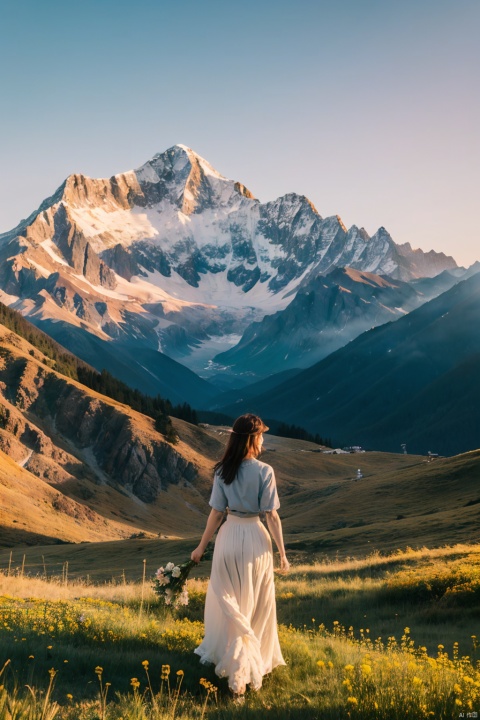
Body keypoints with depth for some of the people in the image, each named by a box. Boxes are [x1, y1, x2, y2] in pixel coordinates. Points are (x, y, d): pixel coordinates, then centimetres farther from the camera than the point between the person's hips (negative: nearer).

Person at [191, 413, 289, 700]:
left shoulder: (223, 471, -5)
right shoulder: (265, 471, -13)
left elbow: (216, 513, -3)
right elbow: (272, 516, -11)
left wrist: (202, 547, 8)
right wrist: (283, 553, -3)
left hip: (229, 538, 2)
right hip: (256, 539, -2)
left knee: (230, 605, 16)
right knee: (255, 606, 16)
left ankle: (230, 657, 19)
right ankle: (253, 664, 27)